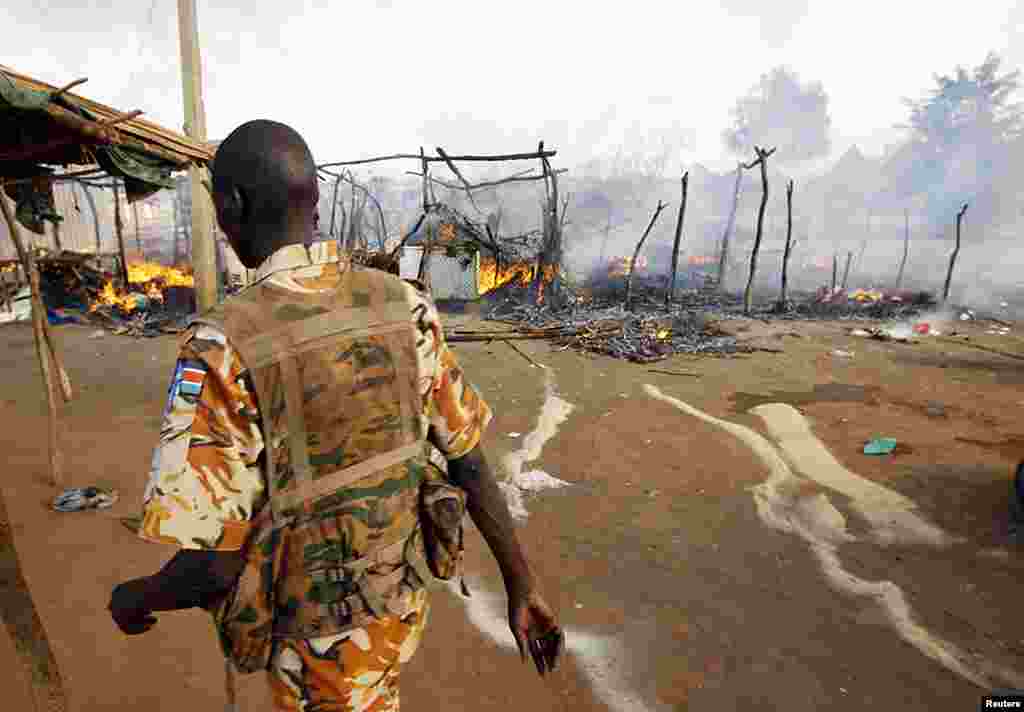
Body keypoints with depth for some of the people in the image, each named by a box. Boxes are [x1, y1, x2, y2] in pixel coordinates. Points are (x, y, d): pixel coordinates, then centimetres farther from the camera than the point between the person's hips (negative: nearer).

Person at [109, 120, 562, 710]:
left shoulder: (224, 349, -29)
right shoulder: (405, 308, -14)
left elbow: (210, 568, -25)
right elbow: (469, 461, -10)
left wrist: (133, 598, -1)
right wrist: (522, 585, 1)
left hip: (323, 636, -4)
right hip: (401, 603, 5)